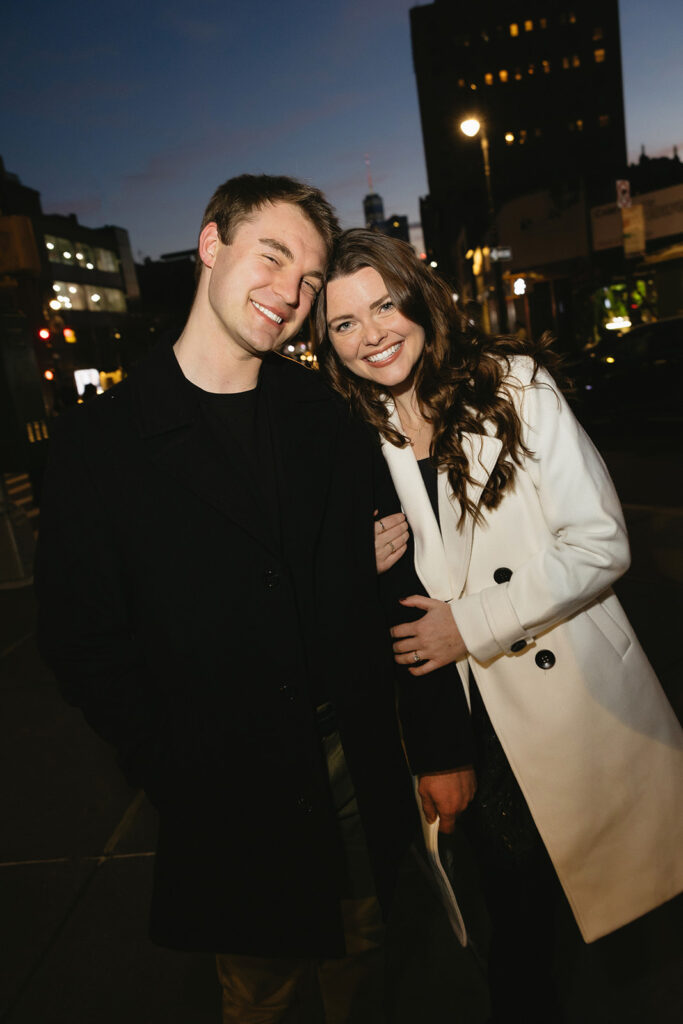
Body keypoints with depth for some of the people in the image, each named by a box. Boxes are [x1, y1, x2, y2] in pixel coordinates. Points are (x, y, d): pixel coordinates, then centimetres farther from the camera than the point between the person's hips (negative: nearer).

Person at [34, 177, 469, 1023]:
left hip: (355, 772, 3)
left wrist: (433, 746, 1)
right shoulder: (99, 440, -9)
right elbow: (81, 643, -8)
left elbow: (380, 593, 1)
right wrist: (180, 776, -12)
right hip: (231, 800, -2)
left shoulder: (326, 419, 0)